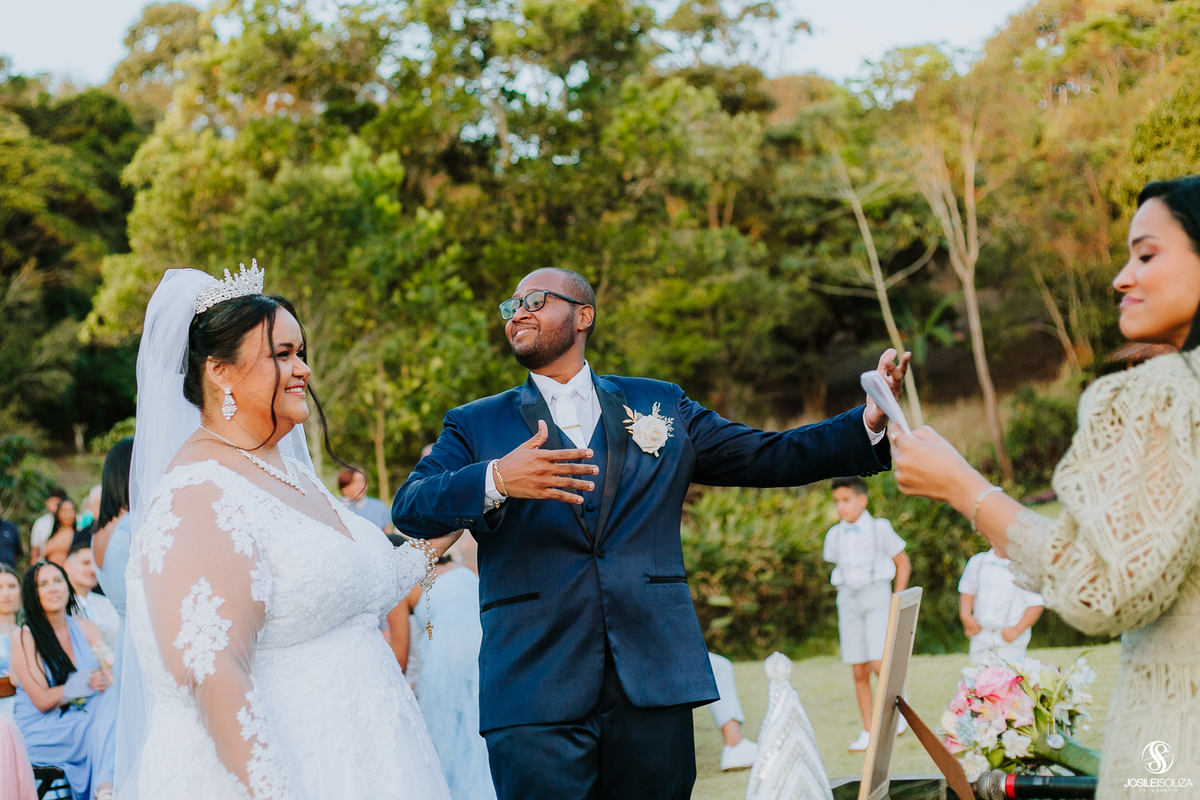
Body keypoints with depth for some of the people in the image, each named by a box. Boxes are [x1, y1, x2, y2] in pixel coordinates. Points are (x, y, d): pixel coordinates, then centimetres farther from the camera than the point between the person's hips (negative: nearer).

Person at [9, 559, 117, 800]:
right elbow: (42, 701, -10)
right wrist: (86, 682, -21)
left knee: (112, 698, -31)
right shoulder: (24, 638, -3)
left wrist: (106, 679, -27)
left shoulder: (86, 629, 12)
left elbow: (112, 675, -1)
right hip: (41, 731, -4)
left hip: (86, 719, 4)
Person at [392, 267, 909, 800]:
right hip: (535, 693, -1)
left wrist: (869, 424, 1)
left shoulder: (661, 406, 16)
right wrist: (495, 481, -21)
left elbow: (767, 457, 14)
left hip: (654, 682, 2)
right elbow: (408, 509, -3)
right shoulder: (475, 426, 12)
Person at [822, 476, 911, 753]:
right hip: (848, 599, 4)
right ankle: (868, 733, 8)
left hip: (876, 595, -4)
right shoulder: (835, 535, 8)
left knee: (879, 663, -18)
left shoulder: (879, 529, -3)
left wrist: (896, 603, -3)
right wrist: (847, 603, 11)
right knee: (859, 672, 2)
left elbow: (903, 564, 2)